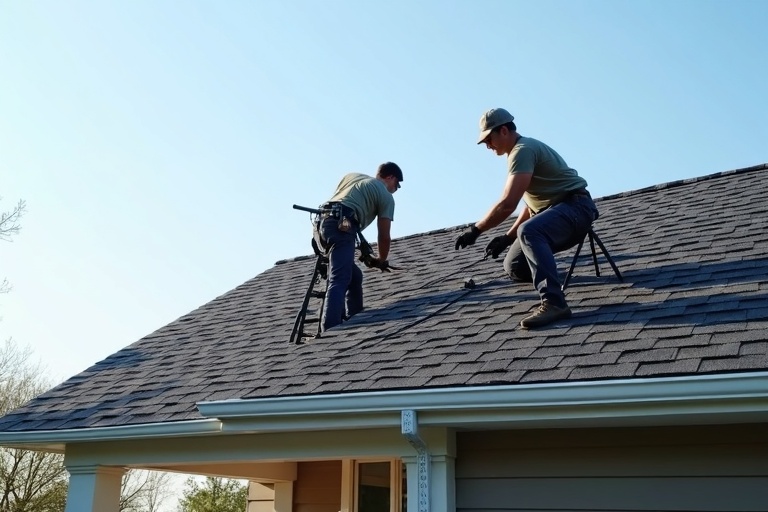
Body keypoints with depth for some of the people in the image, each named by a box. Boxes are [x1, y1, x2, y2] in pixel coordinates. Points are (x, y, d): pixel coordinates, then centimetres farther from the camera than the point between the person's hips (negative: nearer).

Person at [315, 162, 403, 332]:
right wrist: (382, 260, 27)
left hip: (322, 223, 8)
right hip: (341, 226, -8)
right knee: (339, 280, -17)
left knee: (354, 275, 20)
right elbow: (384, 236, 8)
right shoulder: (386, 196, 12)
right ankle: (329, 331, -31)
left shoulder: (353, 176, 30)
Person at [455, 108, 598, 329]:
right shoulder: (521, 151, 19)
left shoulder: (523, 149, -15)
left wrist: (475, 230, -18)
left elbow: (507, 204, -26)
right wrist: (507, 237, 13)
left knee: (528, 232, -39)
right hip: (554, 211, 10)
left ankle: (553, 303, -45)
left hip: (575, 207, -10)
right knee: (514, 267, 3)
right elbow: (532, 203, 21)